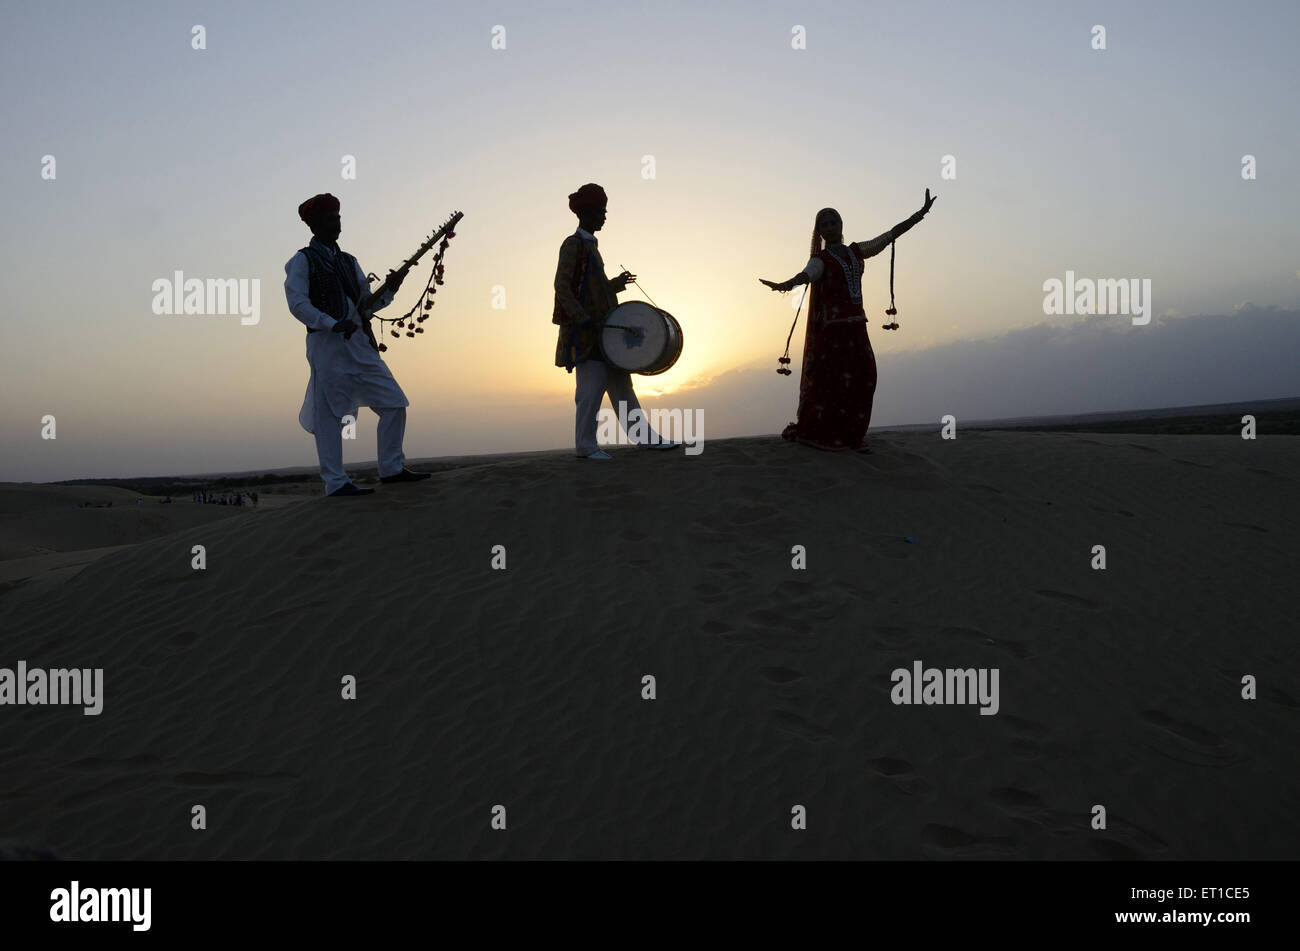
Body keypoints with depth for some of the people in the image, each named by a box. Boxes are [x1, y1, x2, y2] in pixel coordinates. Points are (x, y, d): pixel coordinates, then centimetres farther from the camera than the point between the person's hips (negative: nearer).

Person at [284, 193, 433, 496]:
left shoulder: (348, 262, 21)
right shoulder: (302, 261, 2)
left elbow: (367, 303, 19)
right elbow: (298, 304, -10)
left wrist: (388, 291, -1)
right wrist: (334, 325, -21)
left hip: (360, 344, 7)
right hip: (326, 345, -7)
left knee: (394, 403, 3)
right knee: (329, 414, -4)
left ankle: (391, 468, 12)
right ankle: (335, 482, 1)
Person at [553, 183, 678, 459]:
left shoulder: (590, 245, 20)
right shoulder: (573, 245, -8)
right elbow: (562, 286, -16)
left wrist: (615, 284, 27)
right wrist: (583, 319, -22)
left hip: (603, 329, 9)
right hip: (586, 331, -9)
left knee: (620, 384, 8)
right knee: (592, 387, -9)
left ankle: (645, 438, 10)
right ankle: (585, 446, -1)